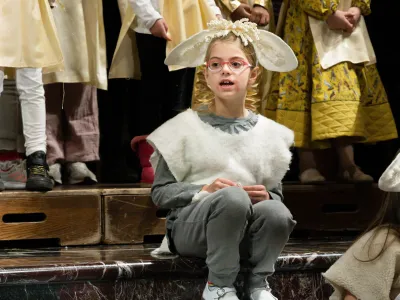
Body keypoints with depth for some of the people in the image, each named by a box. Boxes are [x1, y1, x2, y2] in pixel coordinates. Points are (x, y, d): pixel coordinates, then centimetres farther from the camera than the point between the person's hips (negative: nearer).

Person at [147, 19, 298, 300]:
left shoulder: (267, 132, 11)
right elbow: (160, 192, 0)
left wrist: (267, 197, -9)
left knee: (276, 212, -32)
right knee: (233, 197, -35)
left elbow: (277, 193, 16)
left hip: (243, 232, 2)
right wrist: (203, 191, -17)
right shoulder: (186, 127, 2)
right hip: (190, 226, -2)